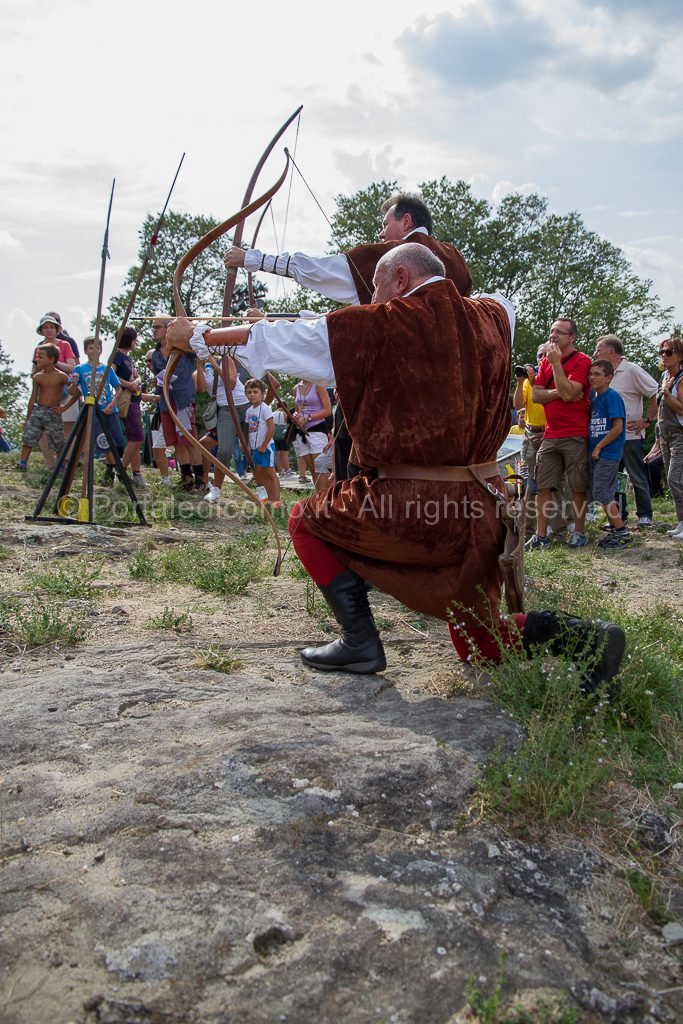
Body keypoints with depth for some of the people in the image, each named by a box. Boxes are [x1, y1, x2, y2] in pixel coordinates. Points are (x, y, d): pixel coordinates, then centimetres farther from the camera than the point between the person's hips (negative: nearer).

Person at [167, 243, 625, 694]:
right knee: (480, 640, 21)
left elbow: (279, 338, 1)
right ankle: (588, 636, -1)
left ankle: (360, 641, 8)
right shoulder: (492, 316, 7)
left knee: (307, 520, 17)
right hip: (481, 513, 6)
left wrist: (200, 335, 14)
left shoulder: (379, 325, -7)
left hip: (410, 510, -6)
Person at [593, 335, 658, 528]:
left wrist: (647, 421, -12)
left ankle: (645, 515, 13)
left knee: (637, 477, 2)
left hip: (630, 435, -7)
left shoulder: (632, 370, -9)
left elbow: (655, 394, -12)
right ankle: (619, 515, 19)